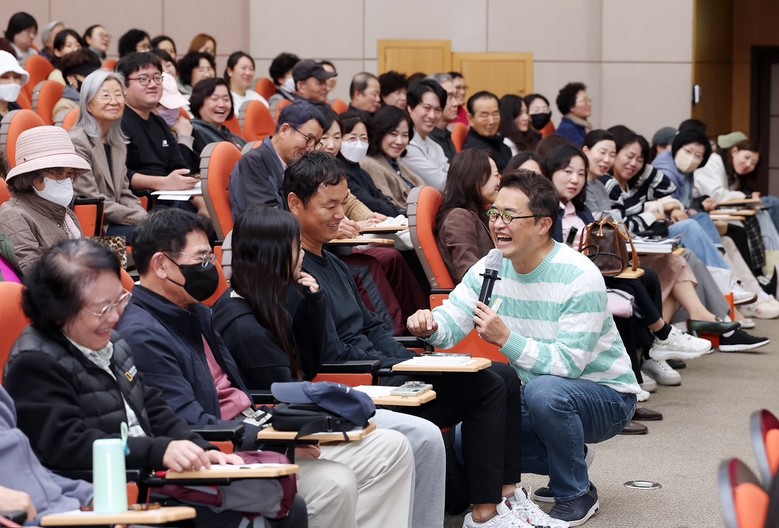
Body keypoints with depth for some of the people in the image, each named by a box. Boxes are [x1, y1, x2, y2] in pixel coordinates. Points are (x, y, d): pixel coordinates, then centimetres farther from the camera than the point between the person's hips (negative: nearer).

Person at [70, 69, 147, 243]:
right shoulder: (77, 142, -9)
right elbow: (92, 201, -14)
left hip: (114, 222, 7)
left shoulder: (118, 143, 18)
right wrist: (142, 219, -15)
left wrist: (146, 217, -3)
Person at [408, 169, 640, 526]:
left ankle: (577, 496, -13)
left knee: (544, 390, -38)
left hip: (604, 394, -7)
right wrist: (428, 326, -34)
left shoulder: (579, 278, -25)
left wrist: (505, 339, -41)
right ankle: (568, 460, 12)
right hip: (538, 398, 7)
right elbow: (450, 323, -10)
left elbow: (568, 364, -31)